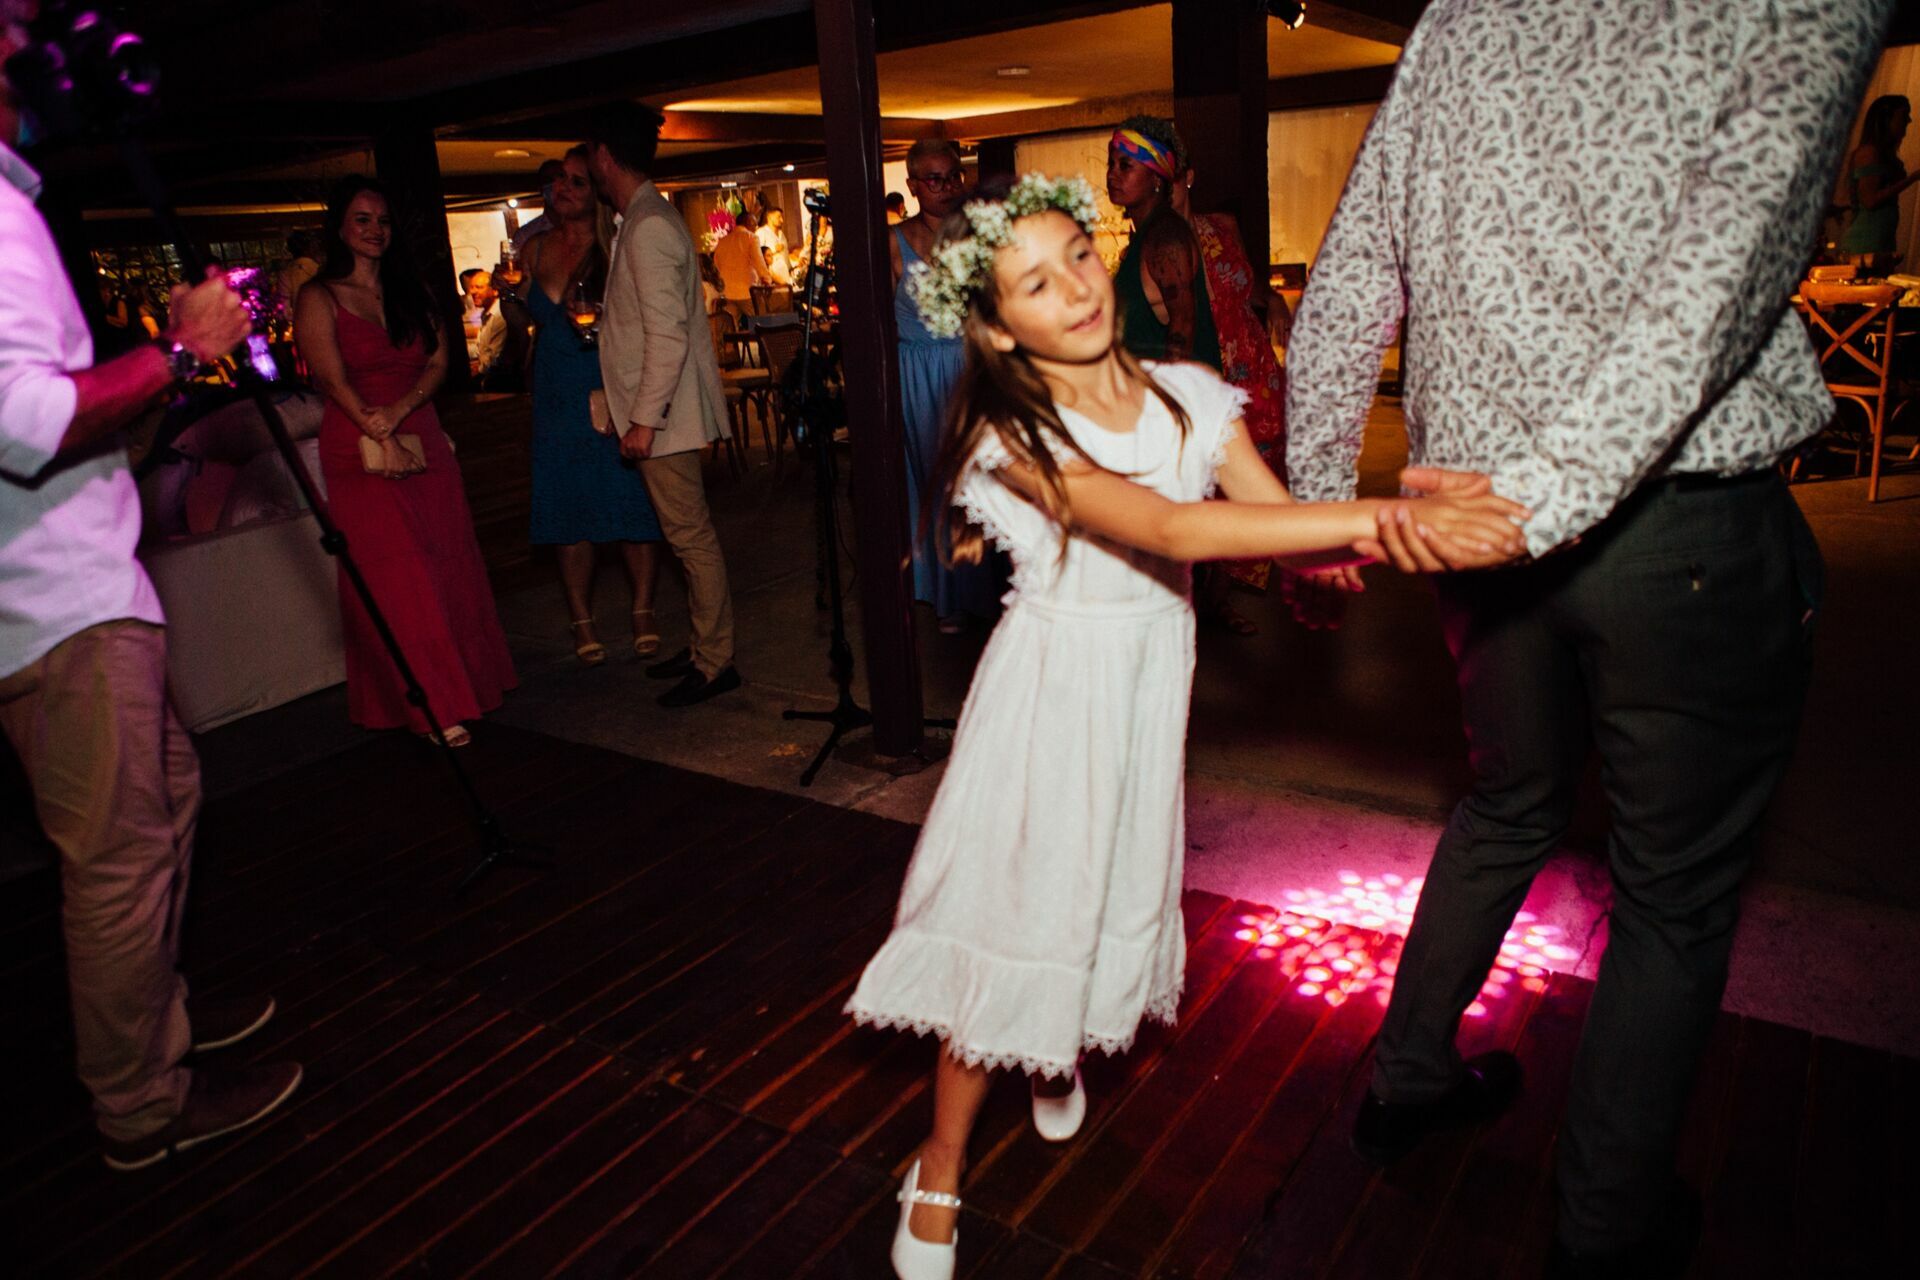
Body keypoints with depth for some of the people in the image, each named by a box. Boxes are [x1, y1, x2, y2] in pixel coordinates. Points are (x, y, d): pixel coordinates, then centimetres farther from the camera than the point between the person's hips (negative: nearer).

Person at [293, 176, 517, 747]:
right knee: (394, 577, -9)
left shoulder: (412, 290, 14)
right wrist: (382, 437, -20)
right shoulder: (318, 298, 0)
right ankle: (433, 707, -7)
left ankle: (464, 687, 17)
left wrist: (400, 409, -12)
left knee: (446, 567, 5)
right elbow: (333, 379, -9)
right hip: (360, 453, -4)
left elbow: (439, 360, 5)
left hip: (423, 441, 5)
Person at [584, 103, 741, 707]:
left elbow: (668, 335, -22)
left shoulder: (648, 228, -16)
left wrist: (644, 420, -22)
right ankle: (704, 647, 25)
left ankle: (715, 663, 5)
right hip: (662, 413, 10)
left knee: (691, 537, -4)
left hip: (664, 415, -10)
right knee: (688, 535, 14)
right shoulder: (644, 218, 15)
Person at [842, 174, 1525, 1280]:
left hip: (1153, 675, 5)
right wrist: (1377, 515, -36)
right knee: (1020, 908, 1)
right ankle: (940, 1177, 21)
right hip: (1056, 684, -5)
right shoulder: (1015, 434, -19)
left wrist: (1395, 527, -27)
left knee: (1115, 882, 16)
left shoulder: (1185, 396, -2)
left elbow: (1281, 520, -7)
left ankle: (1061, 1049, 49)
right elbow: (1169, 530, -32)